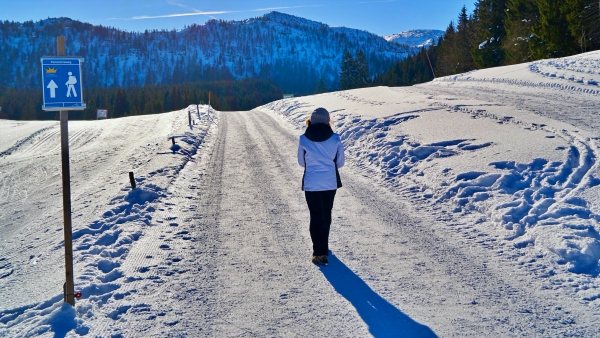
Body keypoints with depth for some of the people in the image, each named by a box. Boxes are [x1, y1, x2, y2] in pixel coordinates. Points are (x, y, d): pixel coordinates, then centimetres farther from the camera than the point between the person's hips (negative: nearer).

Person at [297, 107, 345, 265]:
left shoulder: (304, 139, -7)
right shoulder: (335, 139, -6)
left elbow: (301, 162, 4)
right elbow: (340, 162, 2)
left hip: (311, 184, -2)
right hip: (330, 183, 2)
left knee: (316, 217, 3)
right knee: (326, 214, 19)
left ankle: (320, 253, -6)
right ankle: (323, 247, 34)